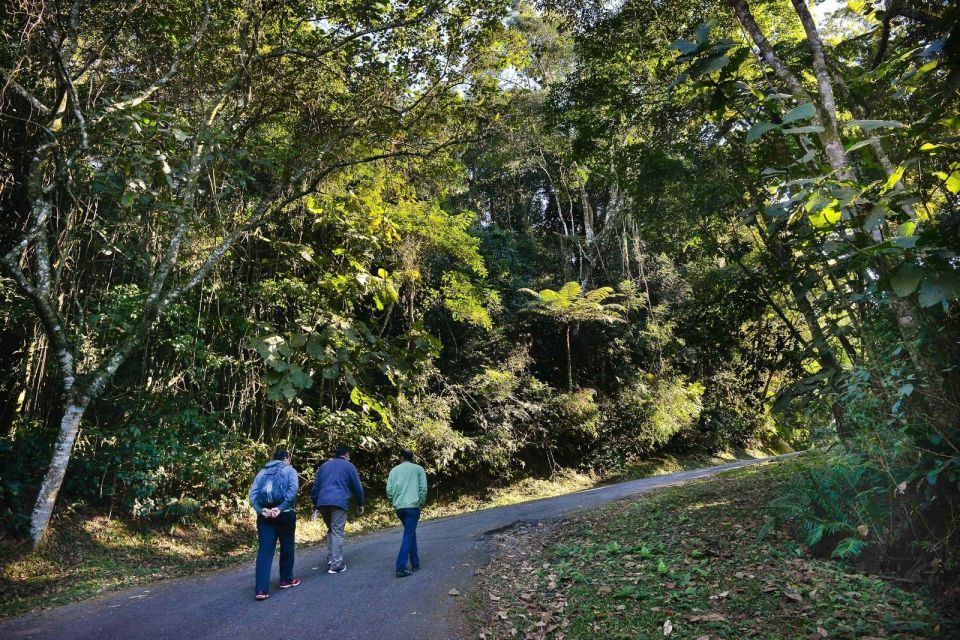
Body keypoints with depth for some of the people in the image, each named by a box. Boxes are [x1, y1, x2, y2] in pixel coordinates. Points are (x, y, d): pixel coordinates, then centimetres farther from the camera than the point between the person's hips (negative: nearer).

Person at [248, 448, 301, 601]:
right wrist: (280, 508, -17)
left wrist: (260, 509, -8)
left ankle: (262, 589, -8)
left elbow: (252, 492, 3)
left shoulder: (262, 472, 17)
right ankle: (286, 579, 27)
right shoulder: (290, 470, 5)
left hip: (264, 515, 3)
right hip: (284, 514, -3)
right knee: (287, 547, 14)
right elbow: (293, 489, -13)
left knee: (264, 551, 0)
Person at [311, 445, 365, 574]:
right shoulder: (348, 466, 9)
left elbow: (316, 485, 20)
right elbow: (357, 486, 8)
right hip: (339, 502, -5)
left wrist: (315, 502, 26)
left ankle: (330, 560, 16)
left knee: (330, 530, 19)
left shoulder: (324, 465, 22)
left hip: (323, 503, 5)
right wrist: (360, 503, 18)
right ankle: (336, 564, -5)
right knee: (337, 532, -2)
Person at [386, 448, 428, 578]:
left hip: (399, 508, 4)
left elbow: (389, 490, 4)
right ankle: (401, 568, -13)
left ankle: (415, 564, 24)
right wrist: (421, 504, 6)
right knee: (408, 536, -4)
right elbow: (423, 488, -4)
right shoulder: (418, 469, 4)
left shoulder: (394, 470, 12)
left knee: (411, 533, 20)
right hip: (412, 506, -4)